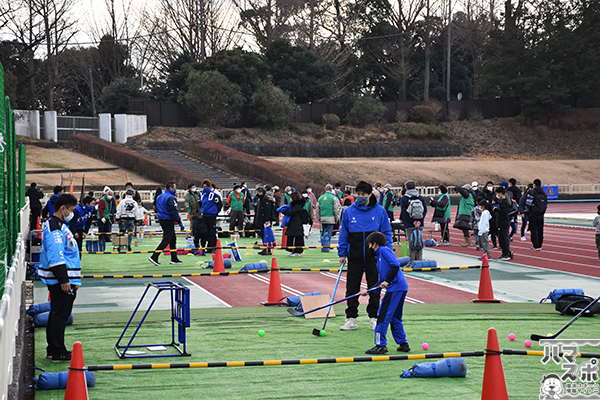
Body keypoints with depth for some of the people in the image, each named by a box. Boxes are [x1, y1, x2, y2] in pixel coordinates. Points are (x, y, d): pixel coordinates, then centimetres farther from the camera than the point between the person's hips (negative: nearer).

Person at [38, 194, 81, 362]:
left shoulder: (59, 225, 18)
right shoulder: (55, 227, -15)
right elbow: (56, 255, -23)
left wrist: (72, 280, 25)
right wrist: (64, 280, -24)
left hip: (62, 280, 11)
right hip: (60, 280, -11)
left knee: (56, 313, 15)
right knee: (60, 315, -7)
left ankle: (53, 349, 23)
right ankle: (58, 353, -4)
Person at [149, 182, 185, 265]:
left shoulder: (160, 197, 13)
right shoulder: (170, 198, -16)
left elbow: (157, 209, 19)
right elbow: (174, 212, -20)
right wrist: (180, 223, -16)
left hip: (161, 220, 10)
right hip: (168, 221, -10)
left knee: (173, 239, 15)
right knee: (166, 240, -6)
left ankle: (174, 258, 18)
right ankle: (154, 257, -11)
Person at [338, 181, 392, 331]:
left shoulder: (380, 211, -1)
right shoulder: (349, 212, 1)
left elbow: (387, 233, 4)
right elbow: (343, 234, 7)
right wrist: (342, 253, 3)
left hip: (374, 257, -1)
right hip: (354, 258, 1)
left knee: (374, 289, 6)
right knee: (352, 289, 3)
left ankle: (373, 318, 17)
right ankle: (351, 319, 11)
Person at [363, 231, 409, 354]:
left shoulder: (384, 250, -3)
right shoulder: (379, 256, 24)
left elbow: (395, 265, -16)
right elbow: (382, 281, 25)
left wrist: (387, 281, -15)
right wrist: (368, 291, 20)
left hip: (395, 287, -10)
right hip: (401, 288, 10)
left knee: (383, 315, -7)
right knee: (395, 317, 17)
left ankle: (381, 345, -6)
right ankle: (403, 344, 20)